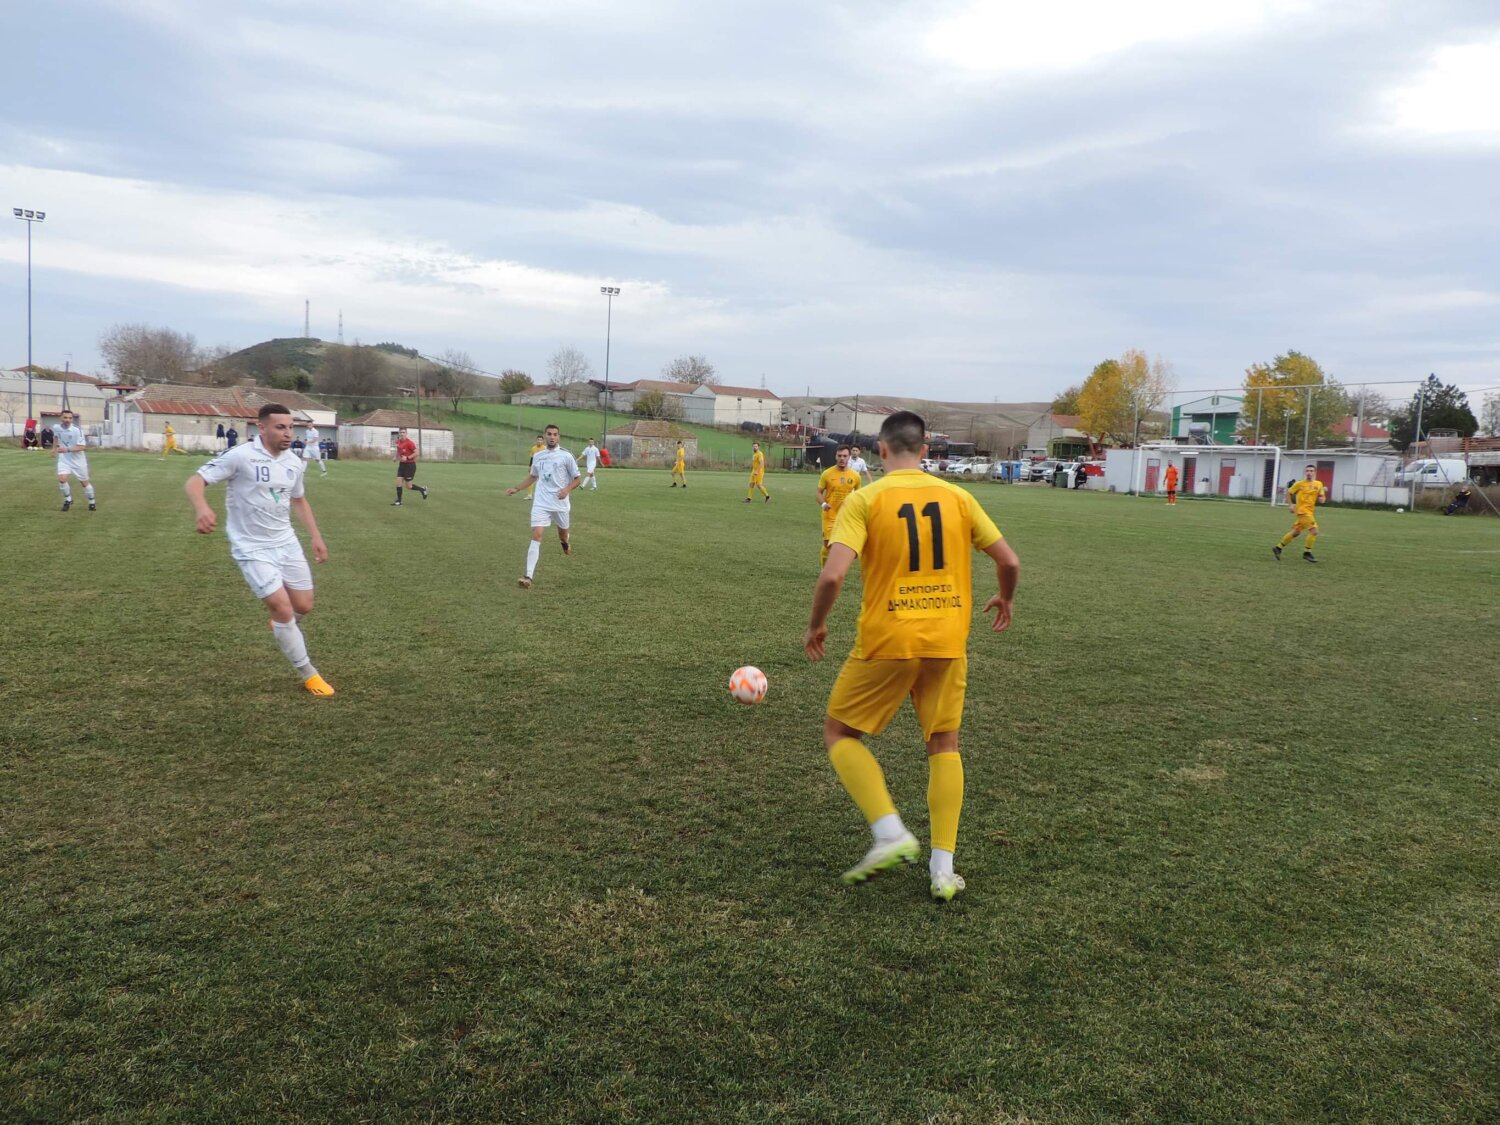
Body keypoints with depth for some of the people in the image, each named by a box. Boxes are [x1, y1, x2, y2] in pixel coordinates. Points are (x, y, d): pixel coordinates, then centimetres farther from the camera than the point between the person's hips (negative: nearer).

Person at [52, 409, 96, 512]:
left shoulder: (77, 430, -20)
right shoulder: (57, 428, -5)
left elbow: (81, 447, -24)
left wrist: (67, 450, -34)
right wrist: (56, 448, 21)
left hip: (78, 460, -3)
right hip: (64, 459, 3)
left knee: (84, 482, 8)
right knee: (62, 479, -17)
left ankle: (92, 503, 28)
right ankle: (68, 500, 6)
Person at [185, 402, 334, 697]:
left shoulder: (294, 462, 3)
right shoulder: (240, 456, -17)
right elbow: (195, 481, -18)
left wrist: (315, 536, 16)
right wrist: (202, 508, -39)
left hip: (286, 543, 6)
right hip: (252, 549, -6)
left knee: (304, 606, 8)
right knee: (283, 609, -11)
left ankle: (284, 627, 46)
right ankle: (308, 674, 5)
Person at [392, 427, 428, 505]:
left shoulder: (409, 442, -16)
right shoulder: (398, 442, 6)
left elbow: (416, 453, -17)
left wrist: (407, 458, -25)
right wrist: (396, 457, 10)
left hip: (410, 465, -6)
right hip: (402, 464, 7)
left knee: (408, 486, -3)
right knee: (398, 482, -2)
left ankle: (422, 489, 23)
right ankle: (398, 502, 5)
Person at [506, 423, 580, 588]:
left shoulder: (565, 456, -4)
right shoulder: (537, 456, 7)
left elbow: (577, 479, 0)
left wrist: (567, 489, -19)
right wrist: (516, 489, 17)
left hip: (560, 503, -1)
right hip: (541, 503, 1)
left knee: (562, 534, 17)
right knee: (536, 536, -13)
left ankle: (565, 542, 59)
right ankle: (528, 576, -20)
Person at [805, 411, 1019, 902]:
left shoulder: (864, 500, -7)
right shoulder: (958, 497, 4)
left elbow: (832, 575, -17)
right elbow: (1009, 562, 7)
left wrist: (816, 625, 0)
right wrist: (1004, 599, 27)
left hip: (886, 641, -4)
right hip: (947, 641, 4)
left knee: (840, 732, 14)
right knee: (944, 744, 18)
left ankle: (890, 833, -1)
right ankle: (943, 869, 14)